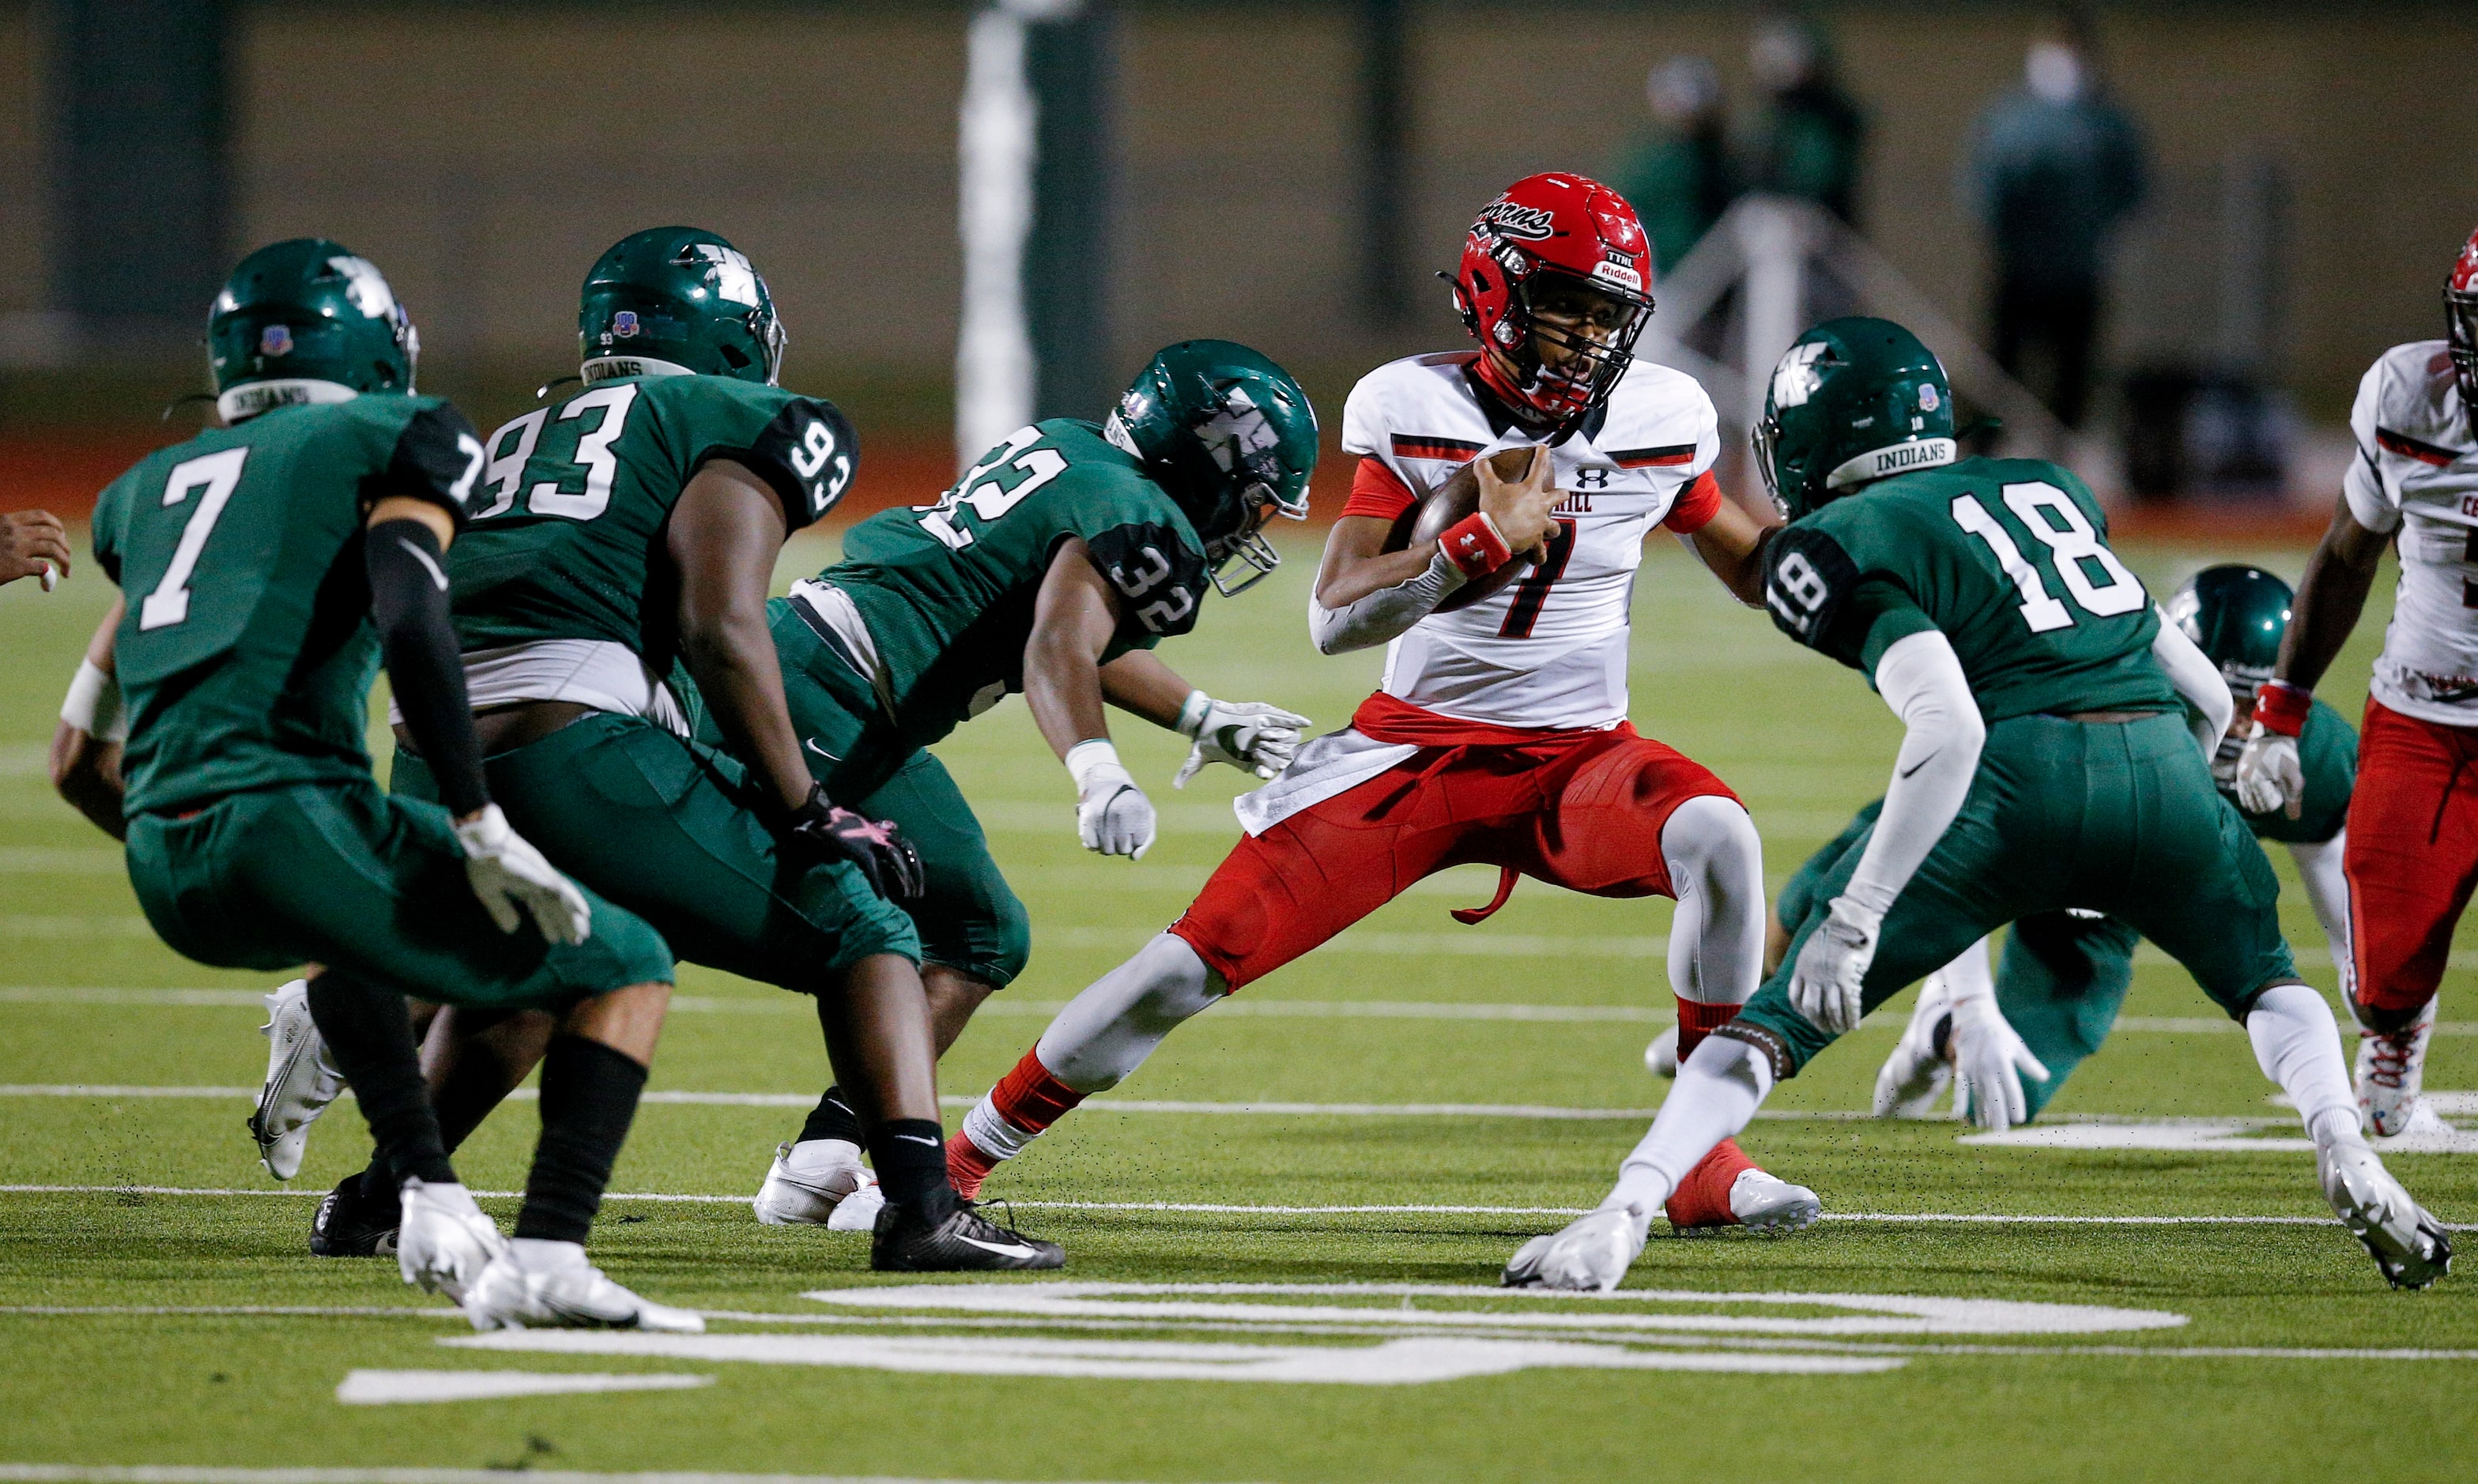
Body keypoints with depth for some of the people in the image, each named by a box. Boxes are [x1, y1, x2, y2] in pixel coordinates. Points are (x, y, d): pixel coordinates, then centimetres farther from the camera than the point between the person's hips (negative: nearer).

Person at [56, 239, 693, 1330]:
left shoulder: (147, 489, 27)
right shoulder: (391, 437, 9)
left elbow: (86, 755, 30)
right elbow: (408, 620, -10)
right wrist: (480, 827, -11)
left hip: (167, 875, 6)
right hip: (287, 818, -6)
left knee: (350, 928, 41)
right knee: (624, 971, 9)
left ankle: (424, 1201, 22)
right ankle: (546, 1258, -13)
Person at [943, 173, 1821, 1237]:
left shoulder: (1659, 418, -2)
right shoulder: (1411, 410, -9)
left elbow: (1756, 566, 16)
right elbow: (1334, 618, -16)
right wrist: (1484, 542, -26)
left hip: (1579, 756, 1)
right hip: (1417, 749, -1)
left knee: (1718, 839, -32)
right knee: (1202, 958, -10)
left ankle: (1706, 1166, -19)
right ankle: (961, 1155, 10)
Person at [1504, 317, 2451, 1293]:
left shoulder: (1846, 544, 6)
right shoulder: (2050, 488, 26)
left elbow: (1948, 729, -11)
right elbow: (2206, 696, 25)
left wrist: (1854, 918, -12)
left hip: (2022, 774, -4)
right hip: (2165, 765, 5)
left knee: (1789, 1013, 6)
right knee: (2263, 982, 31)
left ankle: (1622, 1217, -7)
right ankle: (2347, 1157, 5)